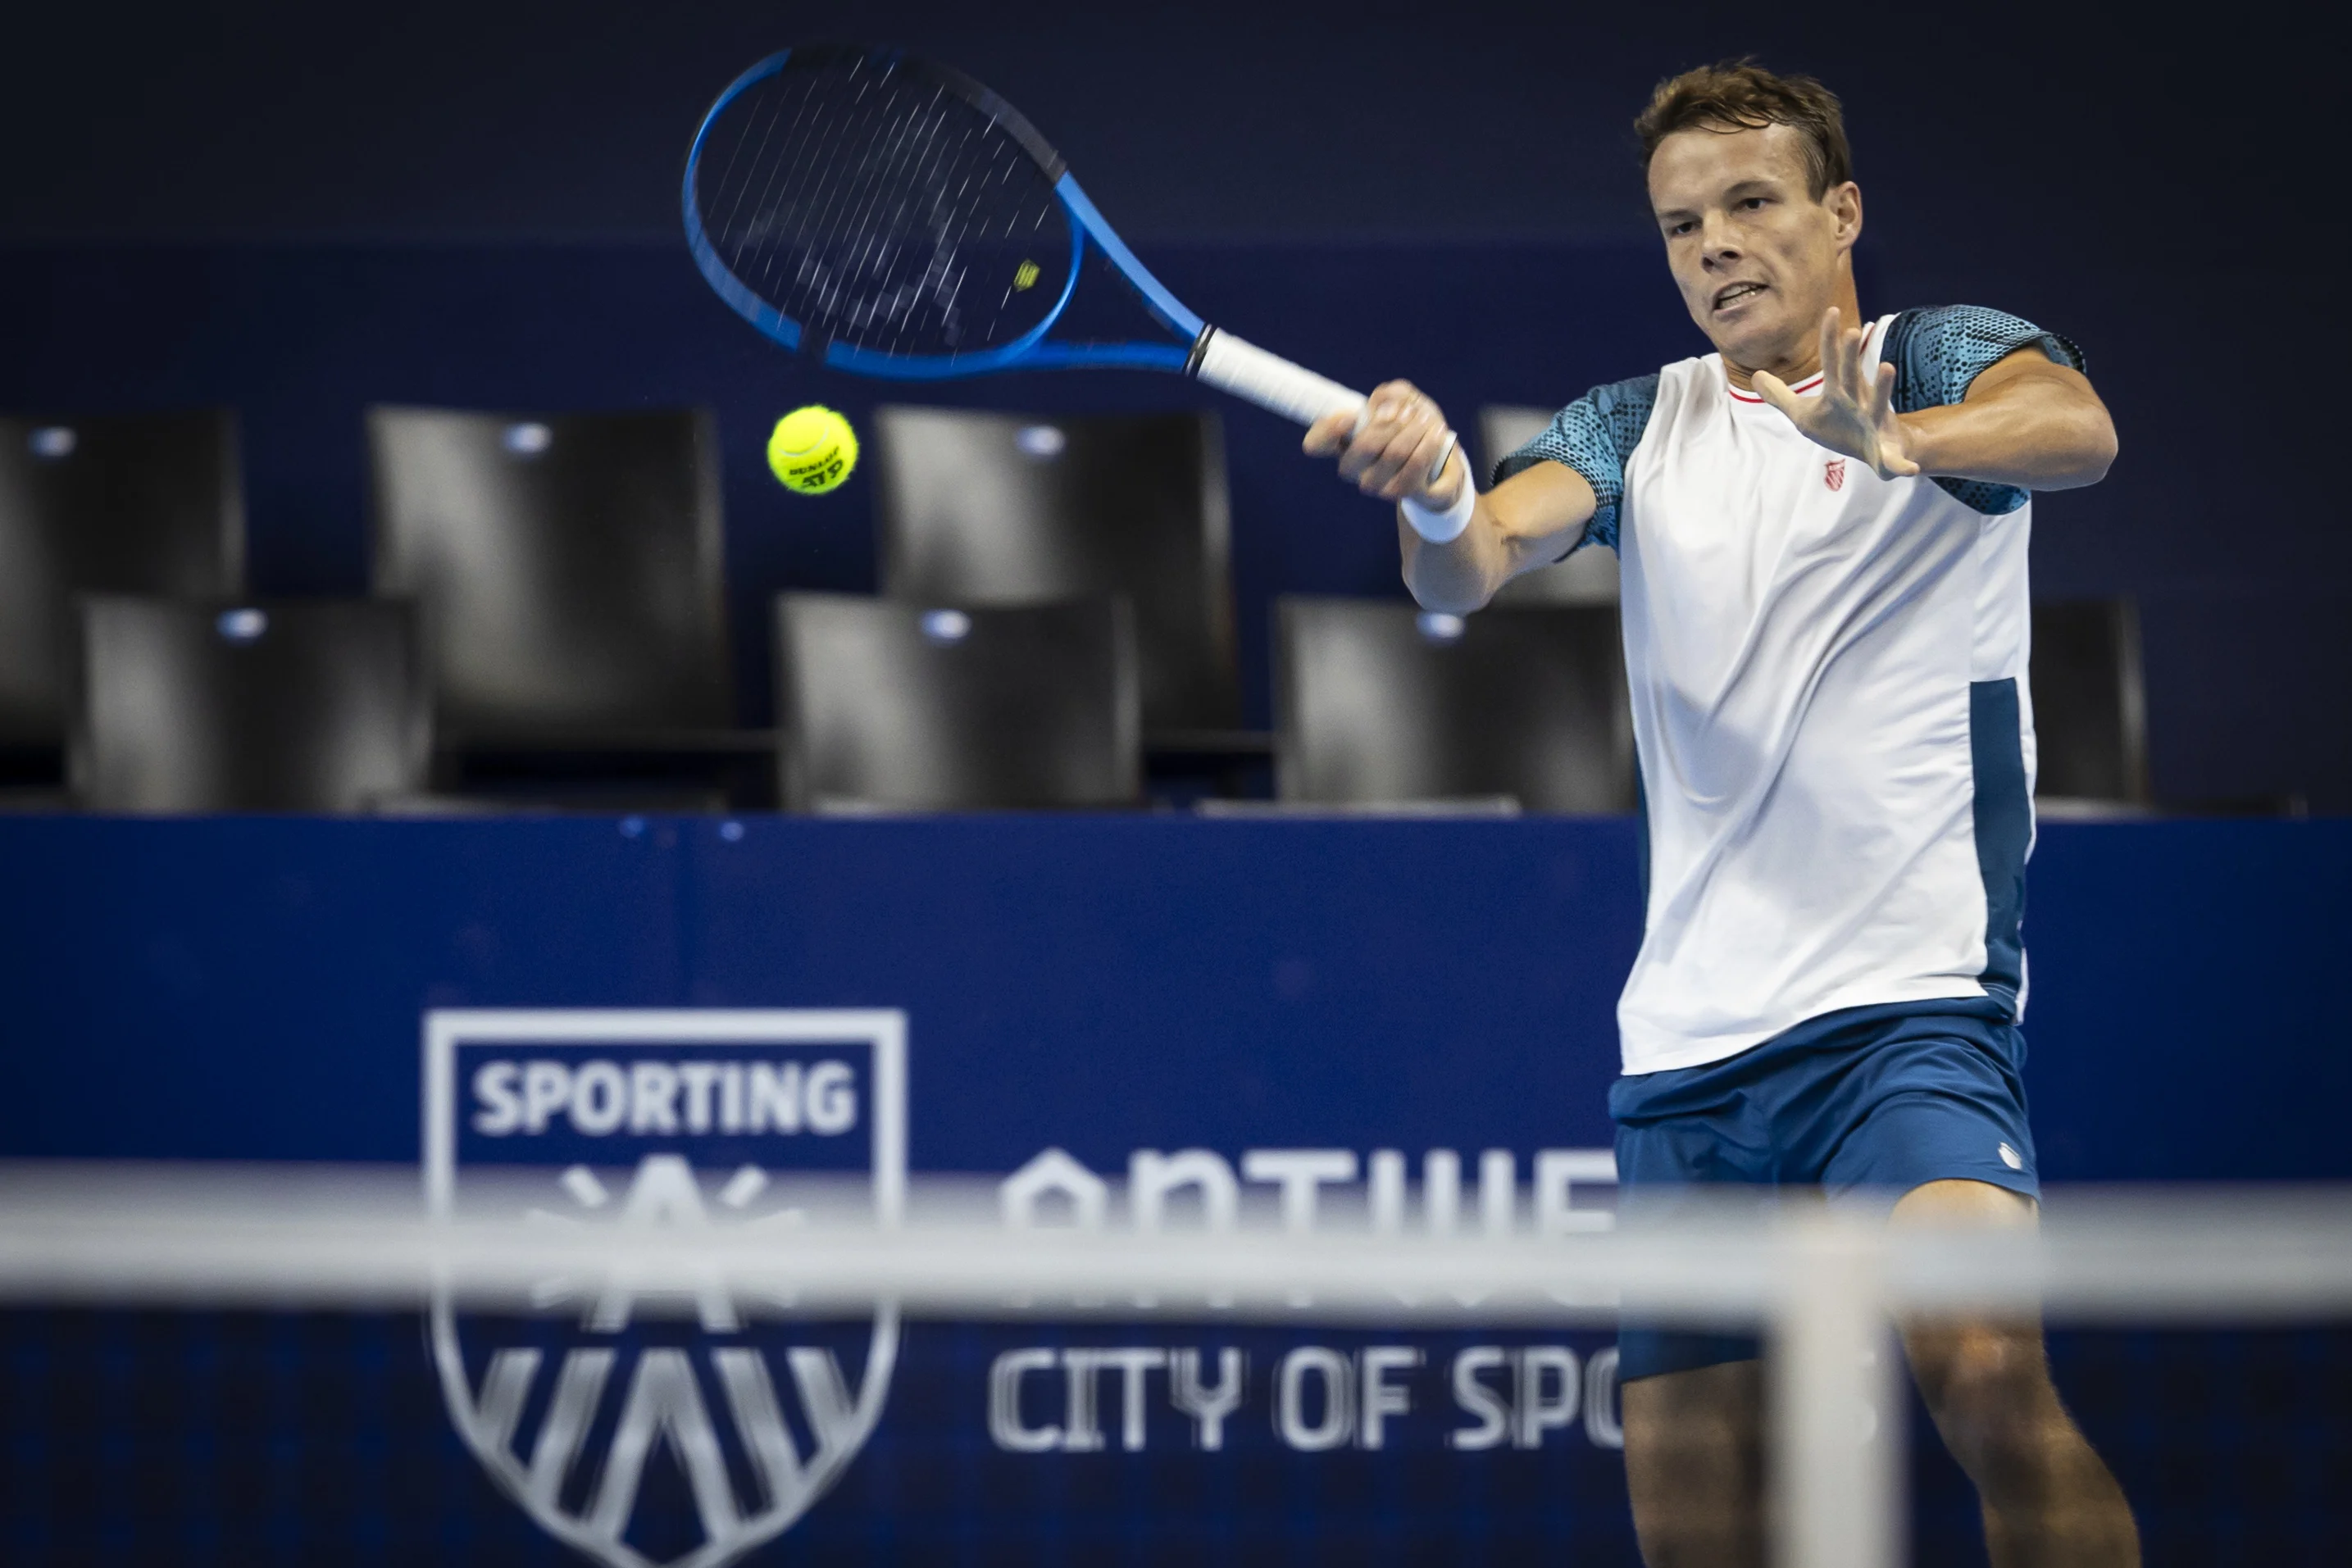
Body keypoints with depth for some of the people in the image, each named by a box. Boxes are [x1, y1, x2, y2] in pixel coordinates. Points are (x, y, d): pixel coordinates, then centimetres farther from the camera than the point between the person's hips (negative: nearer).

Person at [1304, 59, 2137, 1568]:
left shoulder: (1944, 358, 3)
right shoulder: (1641, 427, 14)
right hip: (1689, 1035, 5)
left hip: (1909, 993, -5)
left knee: (1982, 1366, -30)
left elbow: (2076, 427, -21)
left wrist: (1896, 440, -43)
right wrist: (1434, 496, -29)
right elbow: (1476, 564, -4)